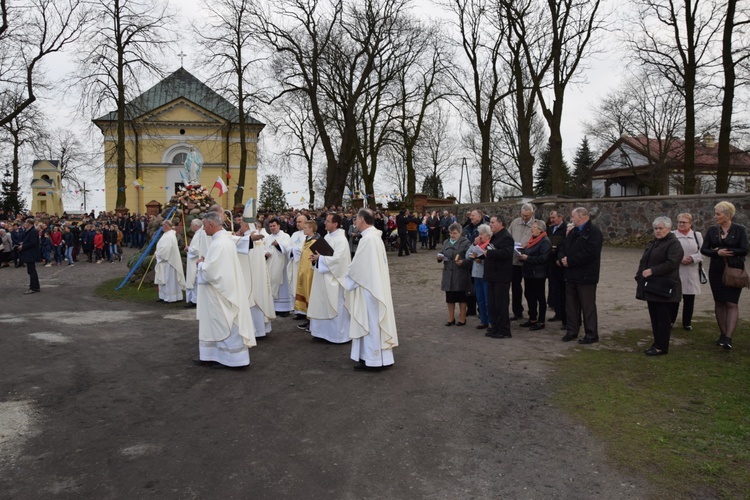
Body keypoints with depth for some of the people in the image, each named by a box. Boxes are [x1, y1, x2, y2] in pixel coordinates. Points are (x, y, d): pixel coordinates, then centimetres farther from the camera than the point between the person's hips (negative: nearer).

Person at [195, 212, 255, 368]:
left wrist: (201, 264, -7)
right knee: (215, 323, 15)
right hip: (224, 288, 10)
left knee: (225, 325, 0)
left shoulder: (218, 244, -23)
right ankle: (211, 355, 23)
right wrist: (206, 262, 8)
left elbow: (209, 272, -25)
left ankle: (235, 358, 10)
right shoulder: (226, 238, 9)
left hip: (220, 292, -10)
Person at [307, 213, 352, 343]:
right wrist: (317, 257, -2)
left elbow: (337, 259, -24)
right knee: (323, 306, 13)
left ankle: (339, 335, 10)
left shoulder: (340, 240, -16)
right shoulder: (327, 237, 12)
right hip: (324, 278, 9)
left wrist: (319, 258, -17)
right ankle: (324, 332, 24)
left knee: (335, 307, 0)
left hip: (334, 279, -9)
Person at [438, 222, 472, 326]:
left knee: (461, 298, 5)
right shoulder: (446, 242, 12)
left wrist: (463, 262, -27)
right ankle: (451, 318, 22)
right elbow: (442, 253, 18)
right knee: (449, 298, 10)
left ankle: (462, 319, 16)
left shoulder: (465, 243, -6)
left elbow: (470, 258, -10)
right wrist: (439, 257, -4)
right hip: (448, 274, 5)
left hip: (460, 275, -5)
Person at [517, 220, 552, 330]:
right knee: (529, 295, 12)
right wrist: (522, 256, 2)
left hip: (538, 274, -9)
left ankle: (541, 322, 9)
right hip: (528, 272, 9)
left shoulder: (545, 242, -13)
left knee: (540, 297, 1)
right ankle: (532, 319, 23)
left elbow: (543, 258, -23)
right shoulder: (532, 240, 15)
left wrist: (527, 258, -21)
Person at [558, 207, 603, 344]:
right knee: (571, 304, 13)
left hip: (586, 276, -8)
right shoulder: (573, 232, 16)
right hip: (571, 275, 8)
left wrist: (570, 261, -19)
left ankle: (591, 334, 7)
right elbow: (562, 248, 16)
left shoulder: (594, 232, -12)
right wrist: (562, 258, -7)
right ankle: (572, 331, 23)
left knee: (588, 306, -1)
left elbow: (589, 253, -23)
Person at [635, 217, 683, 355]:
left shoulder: (673, 244, -9)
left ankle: (661, 347, 4)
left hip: (663, 288, -8)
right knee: (654, 317, 12)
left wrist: (652, 271, -21)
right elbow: (644, 261, 22)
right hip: (651, 287, 8)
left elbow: (671, 264, -21)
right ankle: (657, 344, 20)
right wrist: (641, 275, 8)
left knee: (662, 317, -3)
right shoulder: (653, 243, 19)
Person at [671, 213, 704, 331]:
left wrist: (692, 258, -16)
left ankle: (687, 322, 19)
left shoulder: (697, 235, 9)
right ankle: (670, 320, 13)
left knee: (689, 299, 7)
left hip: (691, 273, 2)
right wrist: (679, 259, -18)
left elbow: (702, 252, 2)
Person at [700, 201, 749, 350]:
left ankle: (728, 337, -11)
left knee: (731, 304, -8)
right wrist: (717, 253, -15)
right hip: (716, 271, 4)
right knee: (719, 303, 8)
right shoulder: (712, 230, 5)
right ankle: (722, 334, 17)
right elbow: (703, 249, 1)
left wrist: (725, 252, -11)